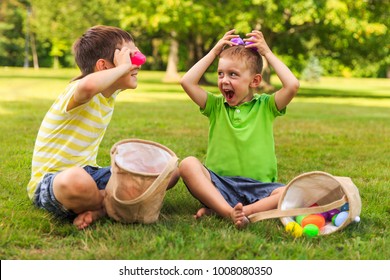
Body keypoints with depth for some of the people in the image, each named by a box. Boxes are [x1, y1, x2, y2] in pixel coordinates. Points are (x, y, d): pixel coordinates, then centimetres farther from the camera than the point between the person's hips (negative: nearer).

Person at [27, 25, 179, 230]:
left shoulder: (110, 93, 6)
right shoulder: (78, 93, -19)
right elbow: (88, 86, -47)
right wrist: (123, 67, -32)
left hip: (89, 173, 8)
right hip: (50, 181, -8)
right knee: (76, 180, -46)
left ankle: (97, 210, -15)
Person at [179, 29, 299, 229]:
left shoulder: (265, 106, 9)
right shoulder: (216, 106, 12)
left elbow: (292, 85, -9)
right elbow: (187, 82, -1)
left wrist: (267, 54, 1)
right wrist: (214, 52, 6)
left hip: (258, 187, 0)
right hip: (219, 184, 1)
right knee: (188, 164, -28)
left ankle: (217, 210, -36)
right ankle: (230, 212, -42)